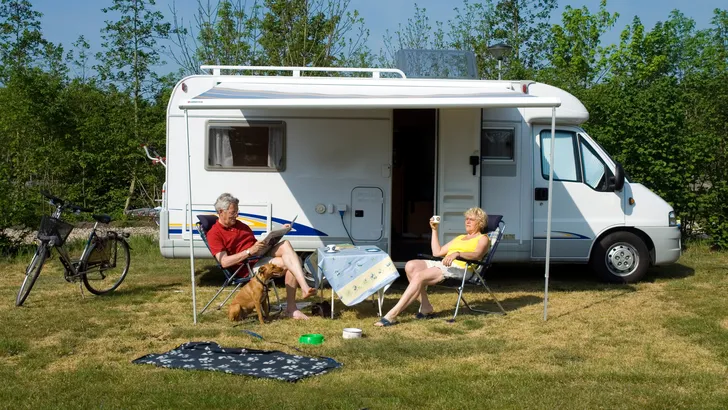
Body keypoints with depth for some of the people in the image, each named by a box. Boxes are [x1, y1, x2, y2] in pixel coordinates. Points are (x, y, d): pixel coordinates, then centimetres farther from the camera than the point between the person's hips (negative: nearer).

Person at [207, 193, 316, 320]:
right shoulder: (214, 234, -4)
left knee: (285, 244, -23)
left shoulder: (240, 225, 21)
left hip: (261, 256, 7)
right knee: (289, 264, -25)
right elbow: (224, 262, -16)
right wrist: (250, 251, -22)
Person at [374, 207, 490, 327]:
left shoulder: (482, 238, 11)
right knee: (411, 265, -16)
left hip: (460, 268, -8)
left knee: (419, 276, -28)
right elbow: (437, 252, 25)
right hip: (443, 264, 8)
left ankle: (392, 315, -33)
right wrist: (434, 230, 21)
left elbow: (477, 255, -14)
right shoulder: (460, 238, 34)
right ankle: (426, 308, -16)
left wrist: (457, 254, -32)